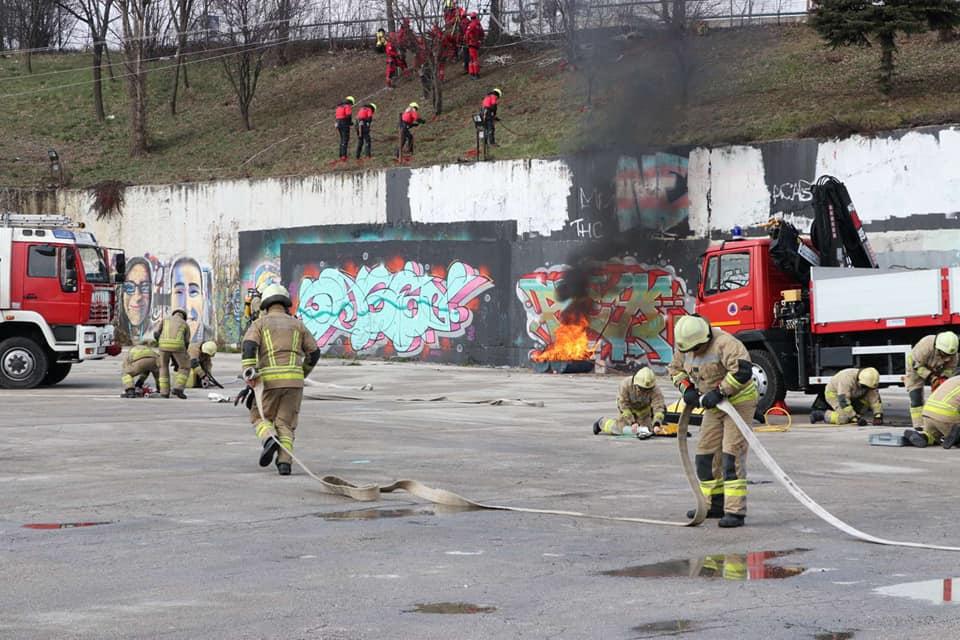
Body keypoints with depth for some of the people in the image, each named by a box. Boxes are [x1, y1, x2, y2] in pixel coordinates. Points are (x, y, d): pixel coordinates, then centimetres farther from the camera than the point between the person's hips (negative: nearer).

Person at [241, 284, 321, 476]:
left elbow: (249, 345, -10)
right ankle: (284, 462, -10)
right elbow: (314, 352, 15)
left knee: (260, 417, 15)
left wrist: (249, 373, -20)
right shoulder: (297, 324, 17)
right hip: (294, 380, 2)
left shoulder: (260, 323, 10)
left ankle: (269, 440, -15)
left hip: (270, 379, -2)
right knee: (285, 423, 7)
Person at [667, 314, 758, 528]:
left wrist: (720, 391, -31)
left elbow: (743, 370, -36)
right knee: (706, 454, 10)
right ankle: (714, 504, 23)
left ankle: (735, 511, -16)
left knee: (732, 454, -15)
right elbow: (675, 369, 15)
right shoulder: (685, 346, -2)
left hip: (739, 401, -8)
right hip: (714, 406, 8)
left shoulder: (724, 343, -27)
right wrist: (687, 388, -3)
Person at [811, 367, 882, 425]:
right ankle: (823, 415, -4)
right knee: (844, 418, -24)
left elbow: (875, 399, -20)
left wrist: (878, 416, -34)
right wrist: (856, 418, -45)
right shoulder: (847, 379, -40)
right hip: (833, 393, -7)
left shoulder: (869, 381, -22)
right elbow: (843, 401, -43)